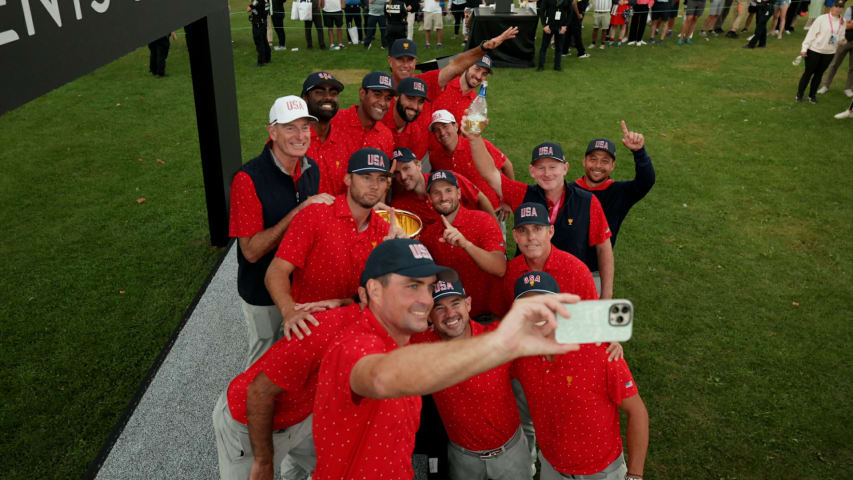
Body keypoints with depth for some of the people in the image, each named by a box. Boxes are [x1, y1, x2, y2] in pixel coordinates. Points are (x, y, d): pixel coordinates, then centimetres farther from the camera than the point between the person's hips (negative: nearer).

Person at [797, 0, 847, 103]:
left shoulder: (842, 22, 4)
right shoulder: (822, 18, -11)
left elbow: (841, 37, 17)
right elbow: (811, 33, -11)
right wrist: (804, 48, -13)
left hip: (829, 53, 4)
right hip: (814, 50, -4)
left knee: (819, 74, 12)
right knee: (808, 72, 4)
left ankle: (812, 95, 23)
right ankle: (799, 94, 16)